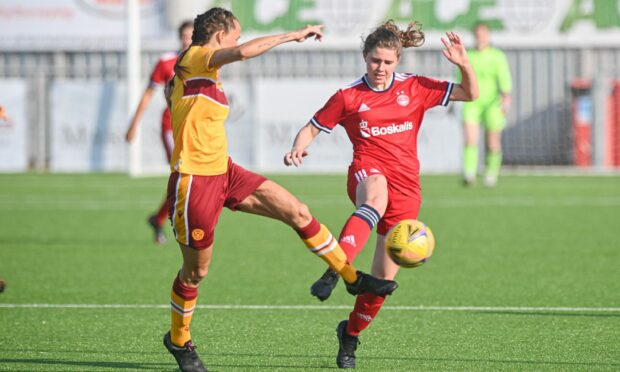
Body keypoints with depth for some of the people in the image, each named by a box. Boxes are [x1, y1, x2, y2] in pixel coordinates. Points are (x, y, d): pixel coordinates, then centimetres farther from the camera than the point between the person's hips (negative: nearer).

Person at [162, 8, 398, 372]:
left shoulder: (205, 70, 13)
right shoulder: (196, 58, -15)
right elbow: (244, 52, -33)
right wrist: (295, 35, -27)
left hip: (223, 172, 9)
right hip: (195, 180, -9)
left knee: (298, 212, 1)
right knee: (196, 270, 4)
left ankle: (352, 277, 10)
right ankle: (179, 340, 26)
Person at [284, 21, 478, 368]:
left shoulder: (415, 88, 8)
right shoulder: (348, 97, 3)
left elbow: (471, 94, 8)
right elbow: (312, 128, 10)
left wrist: (464, 64, -11)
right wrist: (299, 148, -13)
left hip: (406, 186, 3)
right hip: (368, 172, -3)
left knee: (384, 276, 3)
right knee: (376, 197, -44)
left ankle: (350, 335, 27)